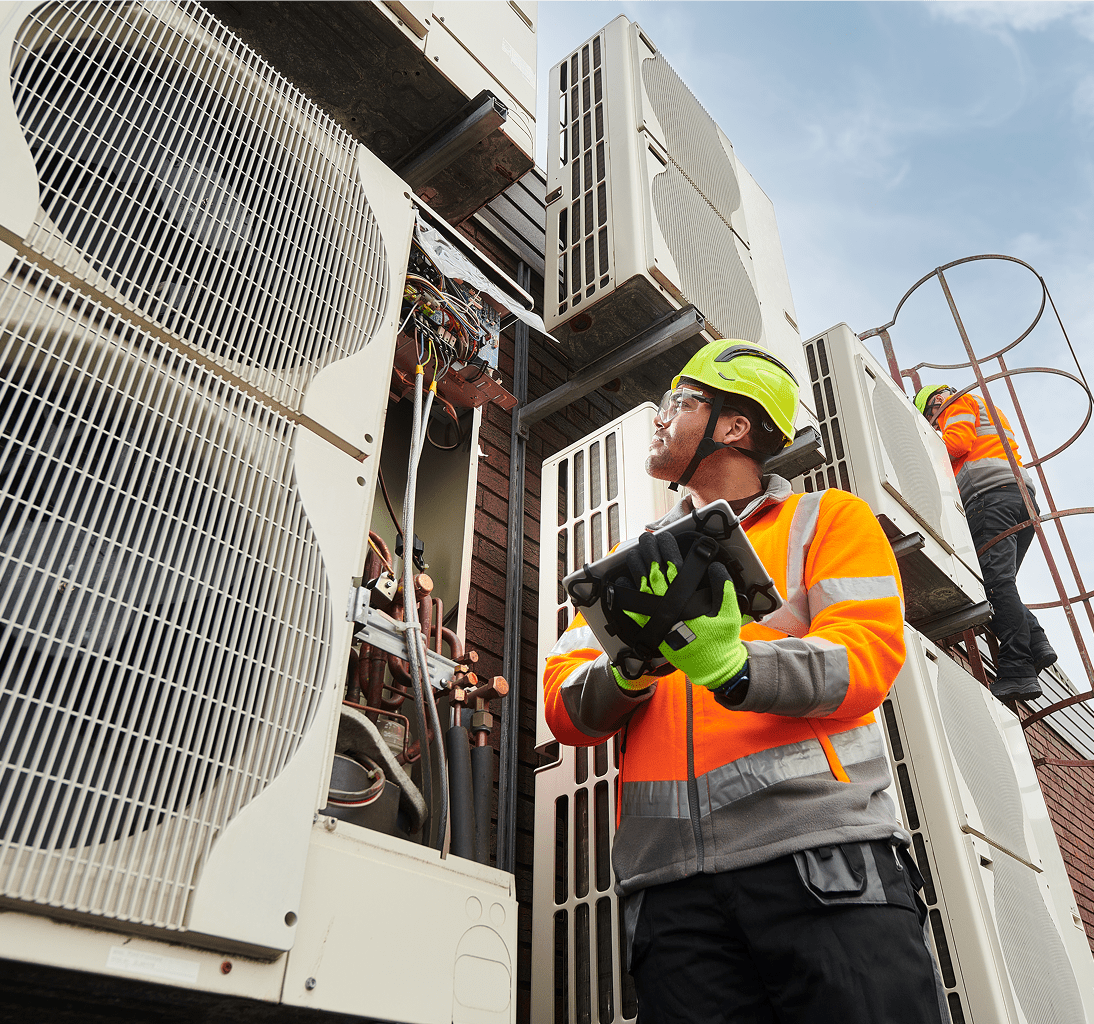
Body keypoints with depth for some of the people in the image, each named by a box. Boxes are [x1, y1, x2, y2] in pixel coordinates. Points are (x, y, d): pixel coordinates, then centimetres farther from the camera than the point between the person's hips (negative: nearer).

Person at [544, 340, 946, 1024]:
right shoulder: (638, 564, 20)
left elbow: (866, 660, -6)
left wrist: (730, 667, -25)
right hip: (673, 881, 3)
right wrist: (627, 671, -14)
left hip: (822, 860, -2)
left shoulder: (827, 519, 11)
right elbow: (566, 708, 9)